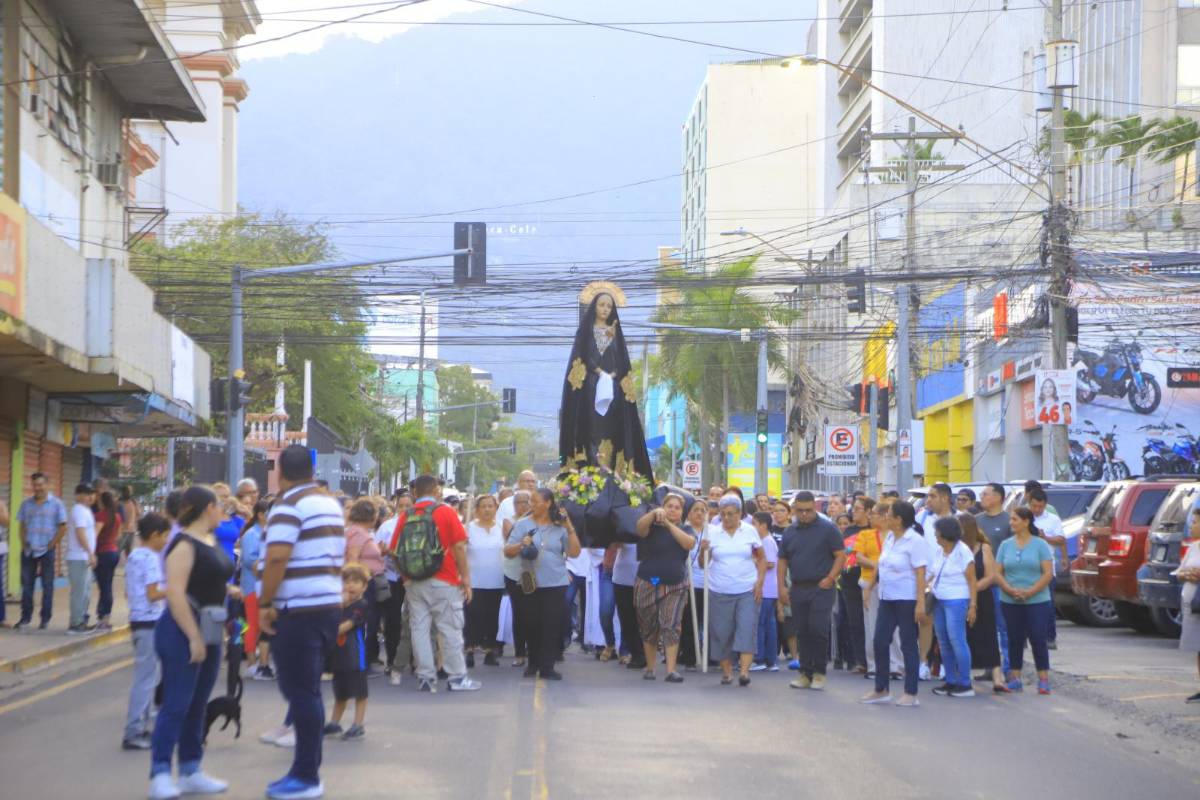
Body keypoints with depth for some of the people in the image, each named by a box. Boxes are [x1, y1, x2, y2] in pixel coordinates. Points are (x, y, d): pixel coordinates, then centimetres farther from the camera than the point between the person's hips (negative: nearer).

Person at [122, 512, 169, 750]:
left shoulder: (133, 556, 12)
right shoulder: (151, 558, -16)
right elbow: (153, 594, -21)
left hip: (137, 620, 10)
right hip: (150, 623, -10)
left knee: (145, 677, 17)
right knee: (145, 679, -6)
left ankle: (141, 727, 22)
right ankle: (133, 733, -6)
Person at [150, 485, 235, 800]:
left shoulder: (212, 541, 12)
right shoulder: (184, 544, -15)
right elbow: (175, 593, -22)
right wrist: (194, 637, -24)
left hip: (209, 631, 9)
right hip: (183, 632, -9)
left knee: (197, 705, 12)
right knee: (176, 705, -9)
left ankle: (191, 772, 18)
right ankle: (160, 774, -7)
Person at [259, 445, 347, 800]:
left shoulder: (289, 504, -13)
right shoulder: (331, 503, 15)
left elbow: (277, 557, -22)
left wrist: (265, 603, -15)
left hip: (298, 610, -9)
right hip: (330, 604, 9)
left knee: (300, 690, -5)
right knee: (307, 689, 15)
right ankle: (305, 768, 20)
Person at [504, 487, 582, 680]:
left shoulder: (559, 526, 3)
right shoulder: (523, 525, 3)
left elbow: (574, 552, -3)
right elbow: (507, 551, 0)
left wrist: (570, 528, -9)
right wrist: (521, 545, -19)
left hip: (555, 584, -1)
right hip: (531, 584, 1)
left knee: (552, 626, -3)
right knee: (532, 625, 8)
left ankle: (547, 667, 3)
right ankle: (533, 663, 24)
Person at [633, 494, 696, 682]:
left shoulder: (685, 530, 8)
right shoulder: (653, 527, 1)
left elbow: (689, 543, -14)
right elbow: (640, 527, -21)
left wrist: (669, 525, -23)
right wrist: (654, 513, -38)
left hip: (675, 587, 0)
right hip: (648, 585, 0)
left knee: (671, 627, -10)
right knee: (649, 628, 7)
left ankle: (671, 670, -14)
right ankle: (649, 668, 19)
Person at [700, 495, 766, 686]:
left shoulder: (750, 531, 3)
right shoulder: (712, 533, 2)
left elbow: (761, 559, 10)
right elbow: (703, 564, 2)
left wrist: (759, 582, -2)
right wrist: (703, 550, -18)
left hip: (747, 591, -1)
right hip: (719, 592, 1)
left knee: (747, 629, -11)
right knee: (721, 632, 3)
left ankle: (744, 671, -16)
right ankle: (726, 671, 15)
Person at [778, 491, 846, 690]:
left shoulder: (828, 529, -3)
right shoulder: (790, 532, 12)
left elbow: (841, 555, -4)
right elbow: (783, 560, 15)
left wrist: (830, 578, -14)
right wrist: (781, 586, 6)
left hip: (821, 588, -5)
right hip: (798, 589, 5)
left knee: (818, 629, -11)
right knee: (803, 633, 8)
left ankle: (819, 673, 0)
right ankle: (805, 673, 15)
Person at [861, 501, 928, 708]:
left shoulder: (915, 540, -14)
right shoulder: (889, 538, 10)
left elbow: (920, 573, -18)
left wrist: (921, 603, -22)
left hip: (906, 600, -8)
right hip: (886, 598, 8)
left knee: (908, 645, -1)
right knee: (880, 642, 7)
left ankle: (911, 694, 6)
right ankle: (881, 690, 18)